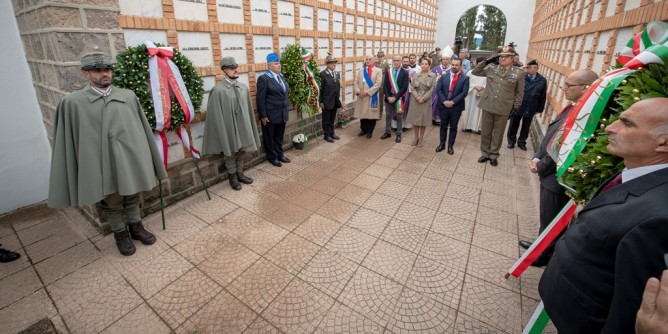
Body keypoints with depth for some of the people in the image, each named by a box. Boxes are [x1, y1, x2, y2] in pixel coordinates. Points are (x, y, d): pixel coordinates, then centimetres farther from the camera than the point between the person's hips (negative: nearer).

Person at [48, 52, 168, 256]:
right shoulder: (72, 102, -5)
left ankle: (136, 227, 37)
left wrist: (145, 159, 7)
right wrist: (71, 174, -2)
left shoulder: (129, 96, 1)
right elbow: (68, 139, -1)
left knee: (133, 196, 18)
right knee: (111, 203, 14)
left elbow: (142, 128, 6)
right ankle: (120, 234, 33)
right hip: (102, 165, -2)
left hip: (130, 159, 2)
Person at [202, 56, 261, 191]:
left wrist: (248, 127, 9)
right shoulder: (218, 90, -13)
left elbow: (248, 109, 8)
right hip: (228, 127, -5)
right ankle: (232, 177, 29)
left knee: (242, 151, 16)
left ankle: (240, 174, 35)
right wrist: (222, 132, -13)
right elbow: (217, 114, -12)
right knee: (230, 153, 11)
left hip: (243, 126, 5)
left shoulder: (243, 87, 4)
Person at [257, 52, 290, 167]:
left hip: (282, 113, 7)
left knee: (280, 136, 16)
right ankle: (272, 157, 21)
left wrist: (286, 110, 15)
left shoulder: (281, 76, 11)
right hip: (270, 115, -6)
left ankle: (280, 154, 31)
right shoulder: (264, 78, -12)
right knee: (270, 137, 8)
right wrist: (263, 115, -16)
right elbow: (260, 99, -13)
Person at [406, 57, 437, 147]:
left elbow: (432, 89, -5)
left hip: (426, 101, -1)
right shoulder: (415, 75, 5)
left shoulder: (433, 75, 0)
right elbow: (412, 88, -1)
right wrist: (418, 98, -14)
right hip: (415, 100, 1)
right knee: (415, 119, 5)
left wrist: (423, 98, -13)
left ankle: (421, 138, 19)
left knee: (424, 120, 6)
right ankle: (416, 137, 21)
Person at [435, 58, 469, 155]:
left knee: (453, 127, 8)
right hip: (443, 105, 1)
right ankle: (442, 144, 23)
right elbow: (438, 89, -3)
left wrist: (452, 102, -18)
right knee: (443, 126, 11)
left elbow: (464, 92, -10)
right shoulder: (444, 76, 4)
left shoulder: (465, 78, -2)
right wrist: (444, 101, -15)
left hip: (456, 107, -1)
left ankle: (450, 146, 19)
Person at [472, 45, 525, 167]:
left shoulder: (519, 73, -1)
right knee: (485, 132, 11)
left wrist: (515, 108, -1)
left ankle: (494, 155, 26)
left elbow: (519, 93, 4)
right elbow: (474, 72, 7)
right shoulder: (491, 68, 3)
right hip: (488, 106, 2)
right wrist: (486, 62, -5)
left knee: (498, 134, 10)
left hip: (504, 109, -1)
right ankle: (485, 153, 27)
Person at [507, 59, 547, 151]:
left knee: (526, 127, 13)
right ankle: (511, 141, 27)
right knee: (513, 125, 11)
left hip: (531, 108, 2)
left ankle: (521, 142, 28)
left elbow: (543, 96, 4)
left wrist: (539, 109, 3)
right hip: (517, 106, -2)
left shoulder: (542, 80, -1)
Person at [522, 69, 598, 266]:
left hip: (558, 178, -9)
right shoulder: (573, 108, 4)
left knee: (550, 220, 13)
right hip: (550, 174, 9)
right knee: (547, 218, 25)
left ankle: (544, 255, 35)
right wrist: (537, 158, -2)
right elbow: (550, 136, 10)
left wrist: (541, 167, -11)